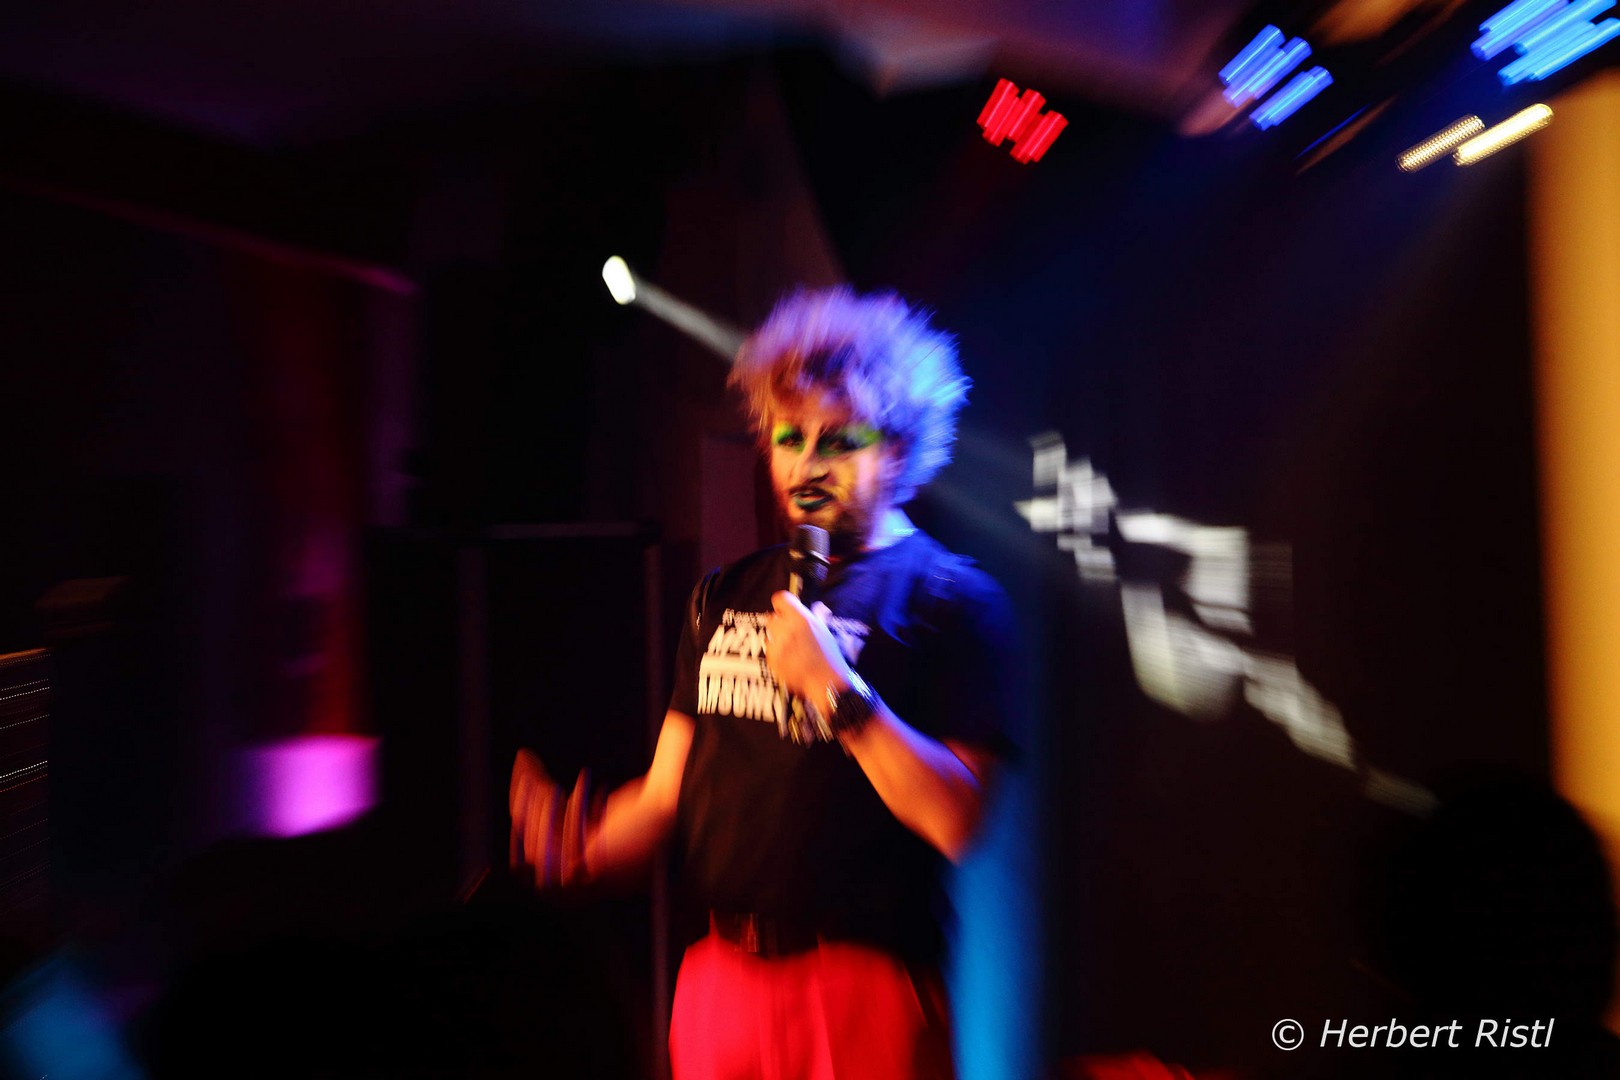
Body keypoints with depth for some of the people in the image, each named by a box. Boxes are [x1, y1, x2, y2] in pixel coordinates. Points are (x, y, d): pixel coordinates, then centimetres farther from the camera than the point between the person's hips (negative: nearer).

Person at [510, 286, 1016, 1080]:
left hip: (862, 992, -4)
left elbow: (954, 820, -18)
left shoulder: (953, 598, -8)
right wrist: (582, 847, -8)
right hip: (717, 978, 5)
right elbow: (664, 792, 10)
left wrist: (834, 685, -24)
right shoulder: (725, 594, 9)